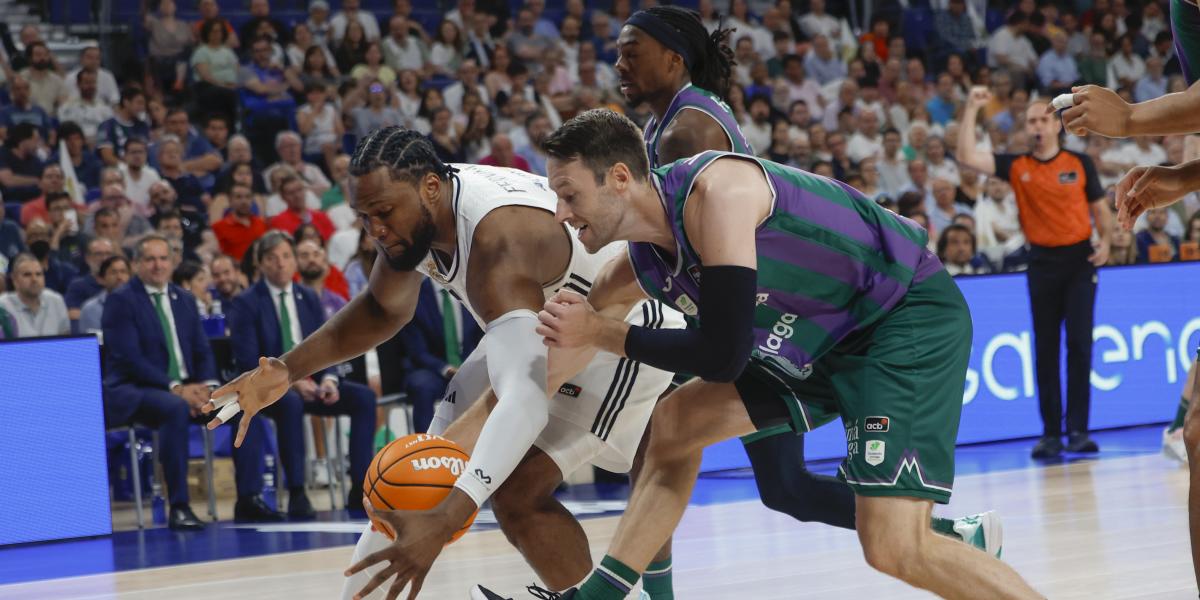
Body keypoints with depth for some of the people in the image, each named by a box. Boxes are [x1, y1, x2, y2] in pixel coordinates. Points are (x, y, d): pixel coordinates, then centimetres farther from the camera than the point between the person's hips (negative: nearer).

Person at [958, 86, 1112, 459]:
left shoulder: (1079, 163, 4)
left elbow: (1100, 209, 11)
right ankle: (1050, 434, 7)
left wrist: (1105, 240, -6)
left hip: (1079, 259, -1)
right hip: (1042, 261, 1)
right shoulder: (1016, 167, 4)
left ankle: (1078, 430, -5)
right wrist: (971, 110, -11)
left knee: (1079, 343, -8)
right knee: (1046, 350, 3)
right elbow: (967, 157, -6)